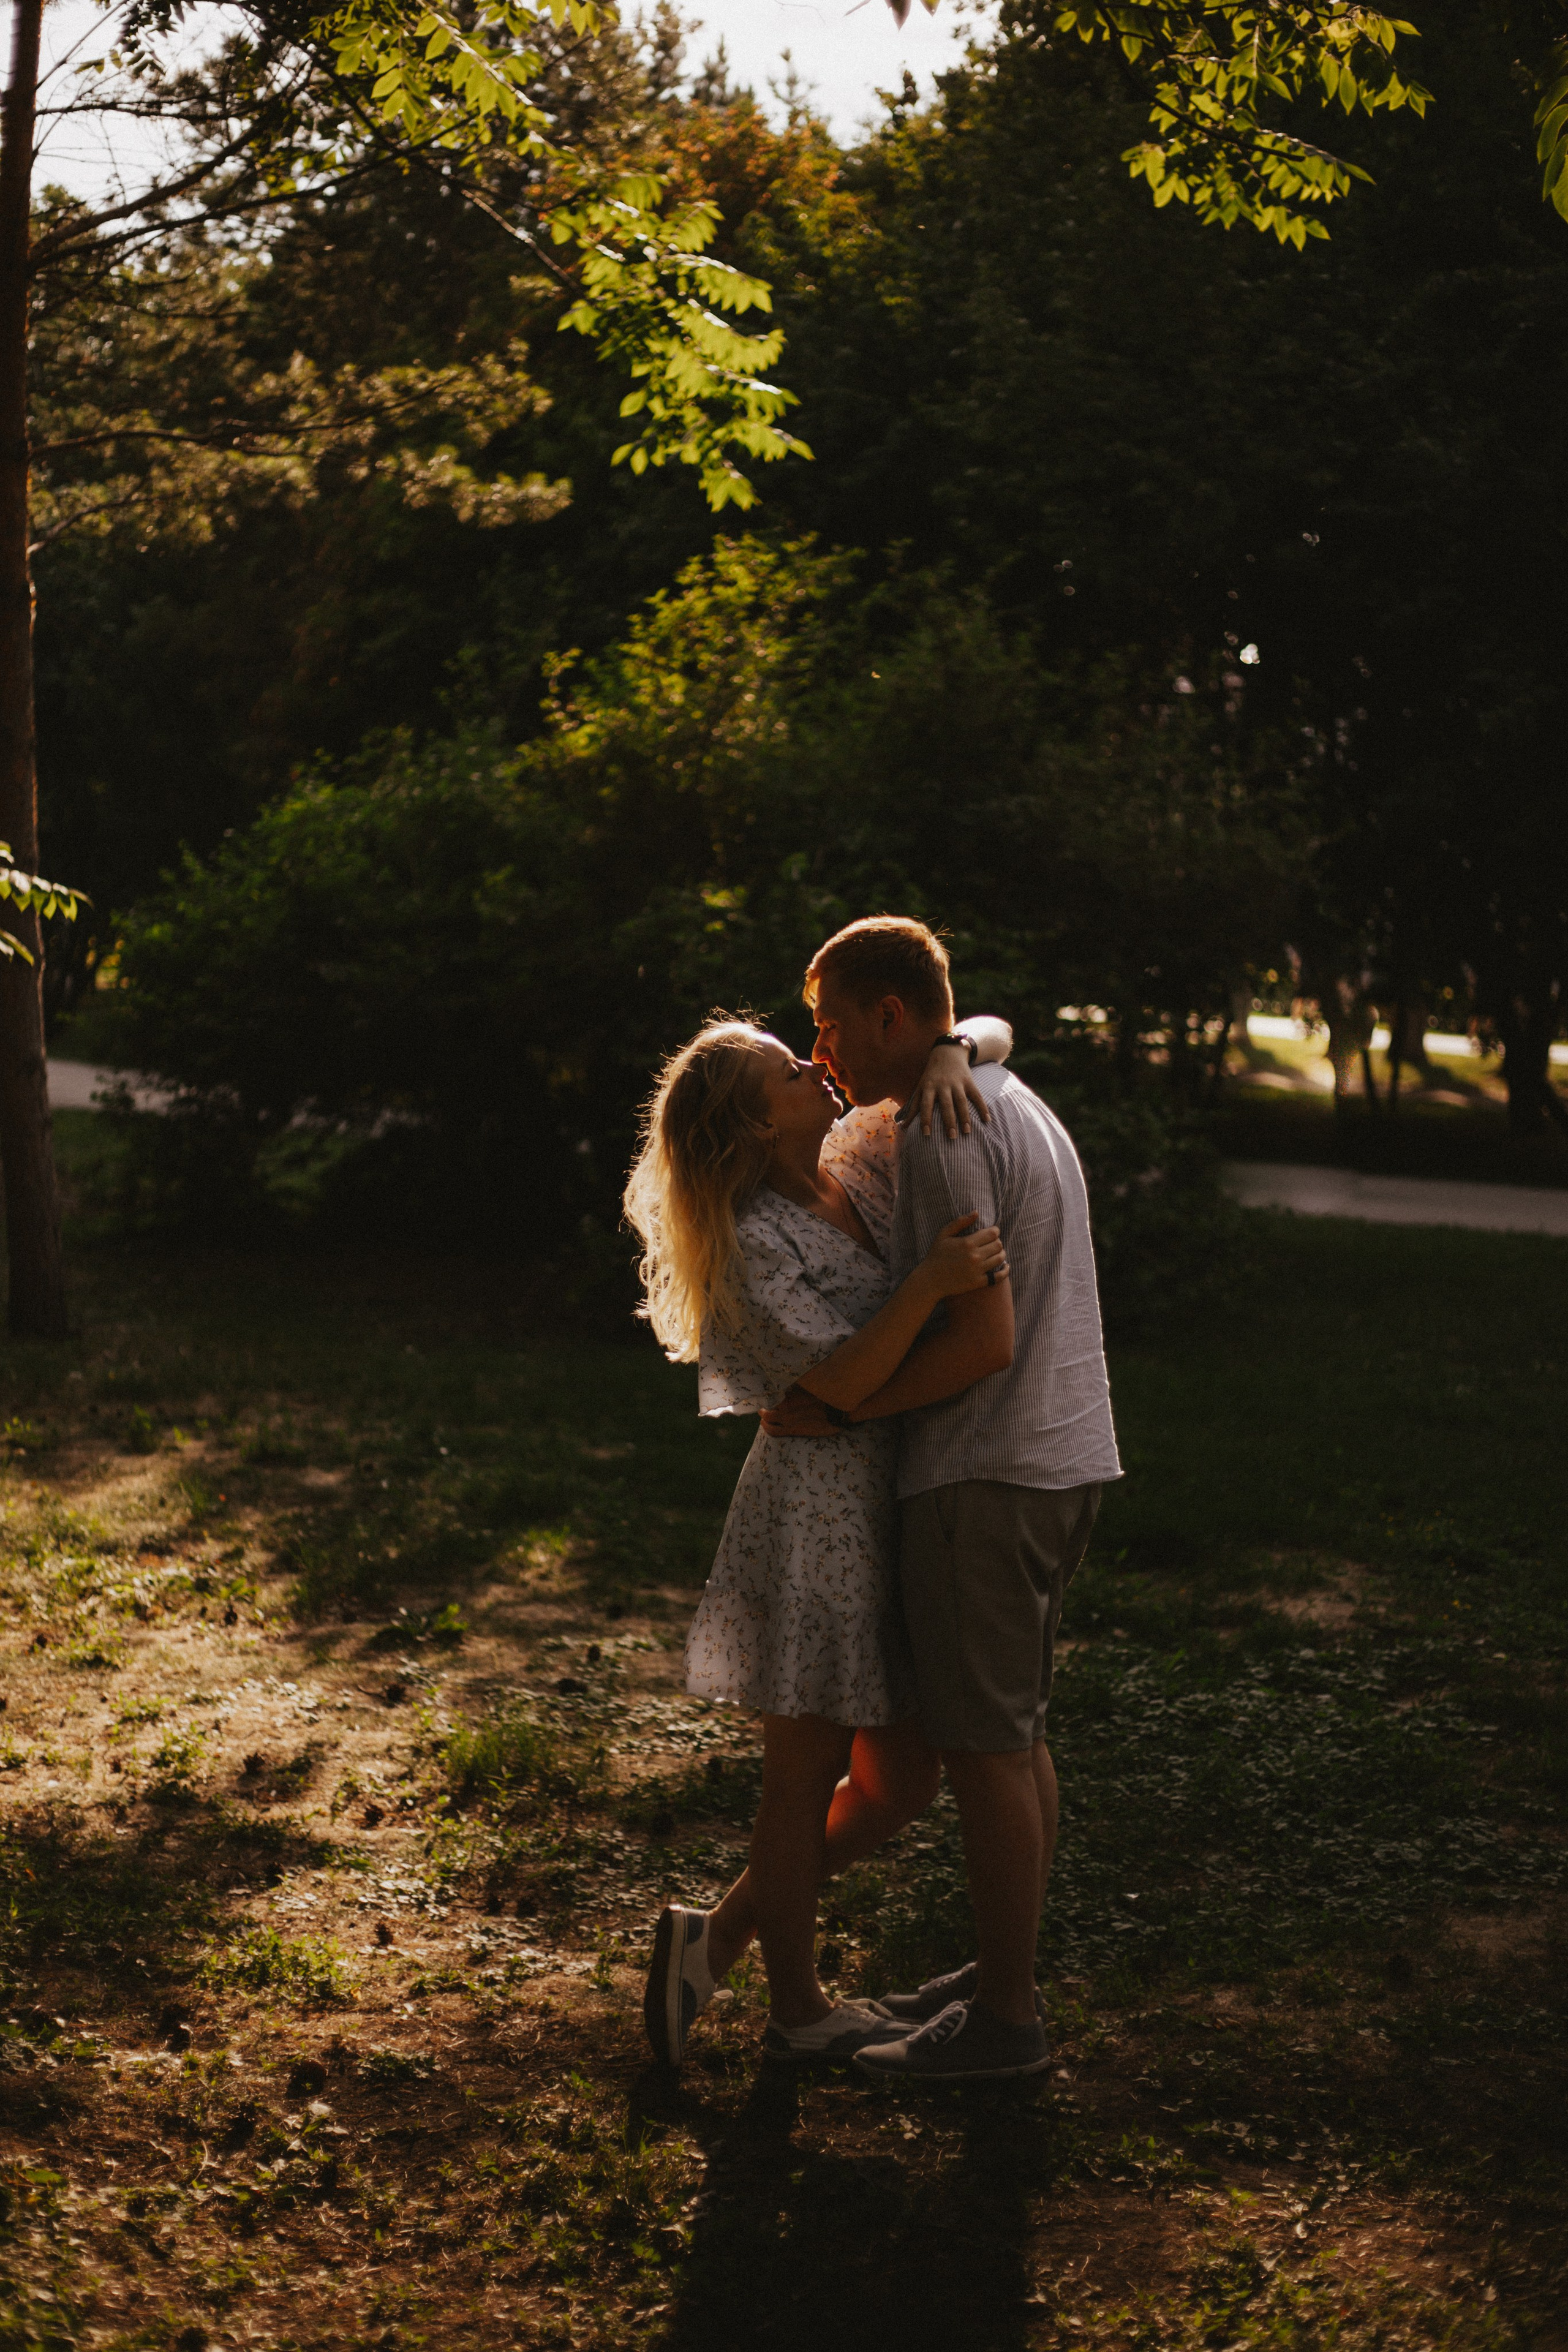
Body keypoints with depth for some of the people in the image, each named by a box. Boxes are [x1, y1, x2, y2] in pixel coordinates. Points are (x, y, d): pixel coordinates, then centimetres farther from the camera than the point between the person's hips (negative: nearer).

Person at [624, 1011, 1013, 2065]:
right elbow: (842, 1380, -21)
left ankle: (719, 1937, 27)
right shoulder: (755, 1241, -15)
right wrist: (931, 1281, -33)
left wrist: (951, 1056, -13)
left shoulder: (870, 1160, 5)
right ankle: (798, 2007, 26)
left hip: (894, 1512, 8)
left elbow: (990, 1032, 9)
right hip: (817, 1512, -8)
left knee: (901, 1780, 13)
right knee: (808, 1779, 7)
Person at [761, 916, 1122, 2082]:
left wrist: (840, 1408, -16)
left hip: (987, 1480, -10)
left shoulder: (943, 1139, -16)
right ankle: (1006, 1973, 28)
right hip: (1057, 1461, 10)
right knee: (1018, 1734, 17)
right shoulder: (1017, 1104, 16)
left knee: (985, 1748, -2)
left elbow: (985, 1340, -23)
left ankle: (1005, 2019, 7)